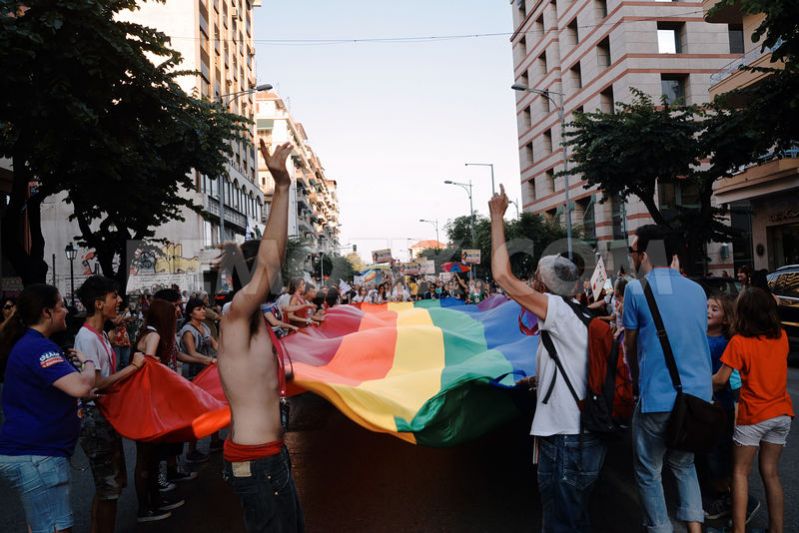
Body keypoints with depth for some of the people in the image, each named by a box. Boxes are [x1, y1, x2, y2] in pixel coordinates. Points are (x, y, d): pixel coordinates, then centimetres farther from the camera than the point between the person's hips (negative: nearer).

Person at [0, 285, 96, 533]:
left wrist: (71, 361, 15)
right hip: (35, 454, -11)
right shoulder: (38, 347, -20)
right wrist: (88, 362, -13)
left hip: (31, 450, 11)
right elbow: (81, 387, -32)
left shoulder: (28, 343, 13)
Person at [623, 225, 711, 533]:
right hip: (699, 395, 6)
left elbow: (630, 347, 0)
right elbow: (694, 339, 16)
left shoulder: (636, 289, -8)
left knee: (649, 473, 10)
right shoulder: (697, 290, 9)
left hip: (658, 397, -6)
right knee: (685, 464, 23)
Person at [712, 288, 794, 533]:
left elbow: (721, 380, -17)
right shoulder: (782, 337, 0)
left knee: (740, 472, 6)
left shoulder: (739, 342, -16)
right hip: (781, 413, 5)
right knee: (771, 472, 14)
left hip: (752, 415, -5)